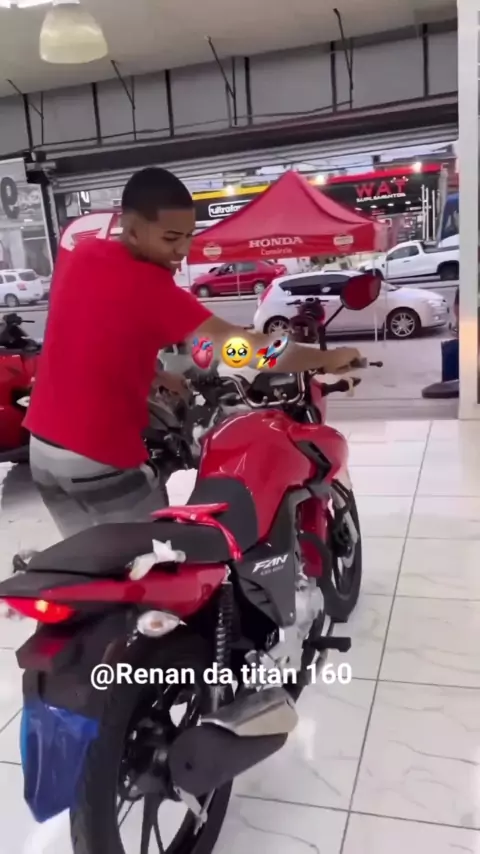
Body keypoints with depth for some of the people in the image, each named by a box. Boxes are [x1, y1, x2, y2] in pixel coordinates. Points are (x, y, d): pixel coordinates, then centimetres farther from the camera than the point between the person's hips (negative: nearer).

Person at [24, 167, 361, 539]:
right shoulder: (147, 284, -20)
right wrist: (328, 359, -17)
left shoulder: (80, 257, 2)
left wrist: (157, 377, 10)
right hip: (103, 459, -7)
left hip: (44, 446, 7)